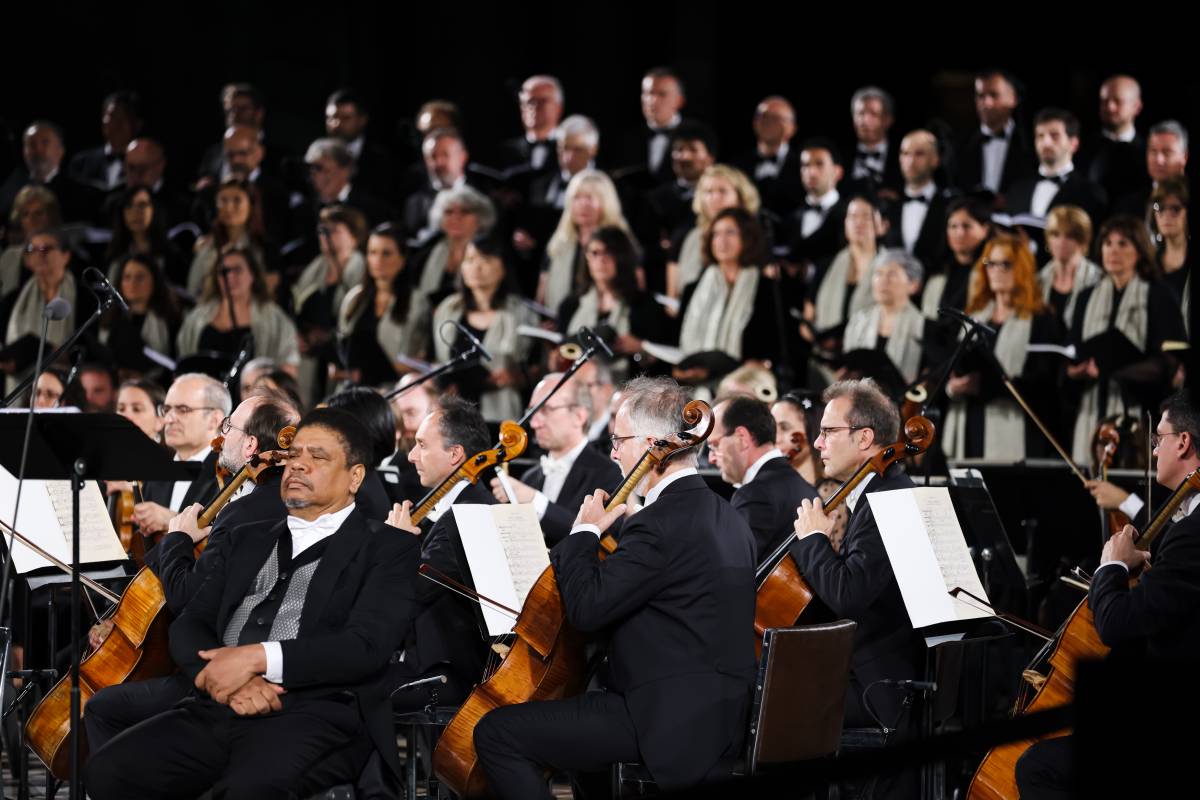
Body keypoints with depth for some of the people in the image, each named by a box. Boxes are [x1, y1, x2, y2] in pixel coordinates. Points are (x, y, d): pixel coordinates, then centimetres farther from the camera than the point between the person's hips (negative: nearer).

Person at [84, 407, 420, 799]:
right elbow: (189, 627, 17)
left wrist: (255, 657, -15)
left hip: (315, 716, -6)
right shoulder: (251, 541, 27)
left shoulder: (387, 549, 9)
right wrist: (226, 678, -6)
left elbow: (368, 646, -7)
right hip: (217, 711, 6)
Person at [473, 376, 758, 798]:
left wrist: (584, 532, -6)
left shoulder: (661, 522, -18)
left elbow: (586, 608, -20)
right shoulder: (728, 520, 12)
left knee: (496, 733, -7)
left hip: (670, 725, -10)